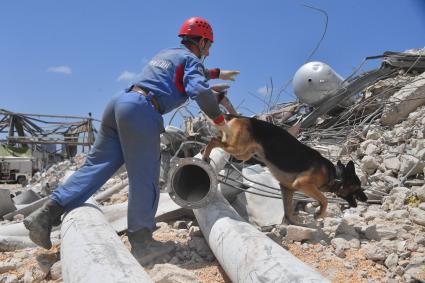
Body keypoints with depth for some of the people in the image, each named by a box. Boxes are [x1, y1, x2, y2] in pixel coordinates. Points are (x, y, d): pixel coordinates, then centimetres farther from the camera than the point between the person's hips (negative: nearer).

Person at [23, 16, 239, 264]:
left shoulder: (167, 53, 31)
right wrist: (221, 122, -4)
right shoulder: (190, 58, 7)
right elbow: (199, 90, -11)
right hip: (142, 111, -8)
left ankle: (48, 213, 4)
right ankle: (141, 240, 3)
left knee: (97, 165, 8)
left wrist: (218, 73, 58)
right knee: (145, 178, -2)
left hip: (120, 102, 8)